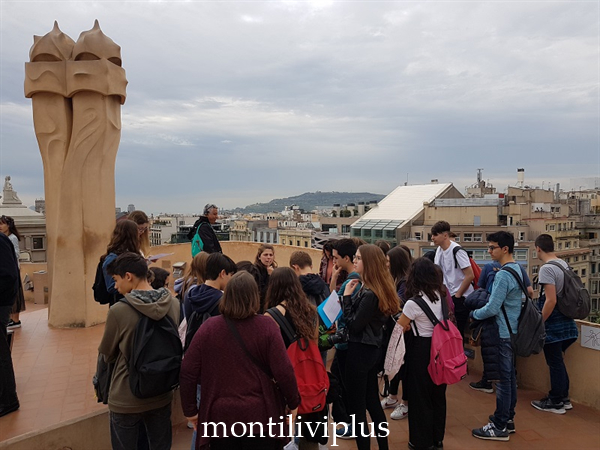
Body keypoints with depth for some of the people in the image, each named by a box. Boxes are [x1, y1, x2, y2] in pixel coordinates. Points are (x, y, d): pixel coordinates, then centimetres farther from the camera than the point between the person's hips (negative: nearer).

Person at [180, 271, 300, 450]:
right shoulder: (266, 326, -13)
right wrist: (293, 402, 4)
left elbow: (187, 373, -5)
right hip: (259, 414, -1)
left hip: (219, 415, 1)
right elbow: (283, 371, -13)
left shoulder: (208, 327, -8)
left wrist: (190, 410, 8)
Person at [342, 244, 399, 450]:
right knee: (372, 400, 21)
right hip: (372, 348, 10)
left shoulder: (369, 293, -23)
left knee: (356, 406, 3)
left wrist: (347, 296, -16)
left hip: (360, 351, -10)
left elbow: (354, 325, -20)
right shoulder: (379, 288, 5)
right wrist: (351, 296, -2)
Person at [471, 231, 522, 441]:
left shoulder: (503, 275, -22)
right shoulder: (518, 269, 9)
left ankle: (500, 427, 9)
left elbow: (492, 309, -24)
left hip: (503, 333, -10)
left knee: (503, 379, -1)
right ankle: (508, 419, 30)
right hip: (513, 331, 10)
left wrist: (473, 314, -5)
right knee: (510, 376, 17)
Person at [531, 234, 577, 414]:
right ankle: (563, 398, 30)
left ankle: (556, 403, 17)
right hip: (565, 321, 8)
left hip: (553, 324, -8)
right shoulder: (564, 264, 5)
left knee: (555, 363, 4)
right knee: (558, 362, 20)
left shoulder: (547, 269, -20)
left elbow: (551, 300, -24)